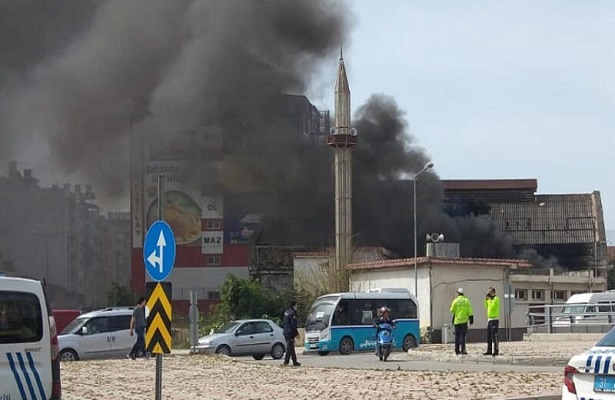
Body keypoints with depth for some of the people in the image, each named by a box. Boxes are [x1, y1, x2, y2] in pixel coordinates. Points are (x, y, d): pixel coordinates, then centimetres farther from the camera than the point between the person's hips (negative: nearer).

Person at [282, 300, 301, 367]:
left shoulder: (286, 312, 13)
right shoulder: (293, 313, -15)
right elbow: (293, 325, -19)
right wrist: (297, 333, -12)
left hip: (286, 332, 9)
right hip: (290, 333, -9)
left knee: (291, 347, 14)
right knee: (290, 347, -7)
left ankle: (295, 362, 21)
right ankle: (286, 361, -12)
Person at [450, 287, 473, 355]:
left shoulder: (455, 301, -3)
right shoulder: (466, 300, 0)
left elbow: (452, 310, 3)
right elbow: (469, 311, -4)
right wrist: (471, 318, 1)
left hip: (457, 320, 0)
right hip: (464, 320, 0)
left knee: (457, 335, 9)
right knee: (462, 335, -2)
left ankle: (457, 350, 10)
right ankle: (462, 350, -10)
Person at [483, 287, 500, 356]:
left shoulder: (496, 298, -8)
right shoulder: (490, 299, 19)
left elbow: (493, 307, -19)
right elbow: (486, 307, 21)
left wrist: (489, 300, -13)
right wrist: (486, 300, 11)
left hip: (494, 319, -10)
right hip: (489, 319, 10)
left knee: (494, 335, -11)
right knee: (489, 336, 10)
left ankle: (496, 350, -10)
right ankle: (489, 350, 15)